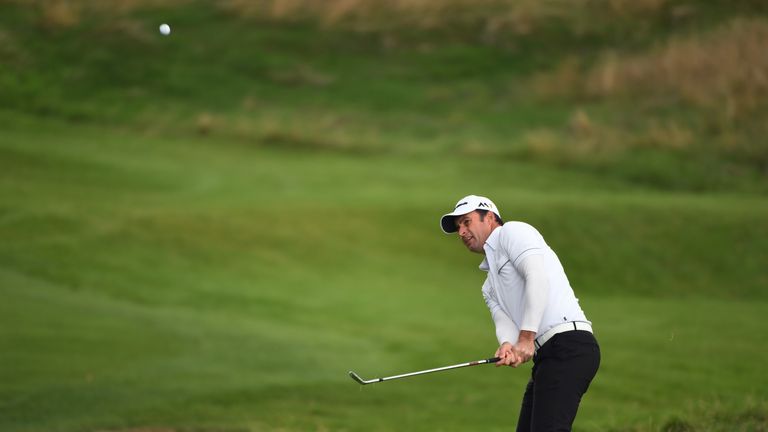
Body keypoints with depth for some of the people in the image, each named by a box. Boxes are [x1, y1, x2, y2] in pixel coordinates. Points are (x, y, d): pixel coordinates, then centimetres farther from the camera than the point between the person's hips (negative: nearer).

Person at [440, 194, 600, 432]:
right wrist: (507, 346, -13)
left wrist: (527, 337, -18)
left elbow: (538, 277, -12)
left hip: (568, 343, -10)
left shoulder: (512, 232, 5)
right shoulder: (490, 286, 30)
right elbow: (505, 322, 12)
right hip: (546, 355, 10)